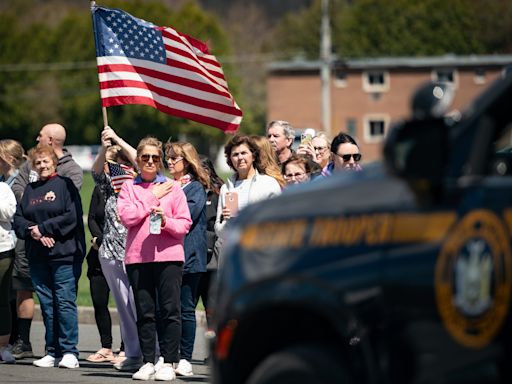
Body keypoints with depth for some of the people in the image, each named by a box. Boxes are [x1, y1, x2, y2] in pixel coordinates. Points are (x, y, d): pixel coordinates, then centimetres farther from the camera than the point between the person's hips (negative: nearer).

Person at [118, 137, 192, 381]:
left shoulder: (173, 187, 9)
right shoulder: (129, 188, 11)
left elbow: (185, 223, 4)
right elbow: (127, 217, -5)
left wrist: (167, 222, -15)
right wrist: (152, 198, -3)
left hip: (168, 256, -1)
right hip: (137, 257, 1)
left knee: (170, 311, -4)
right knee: (144, 312, 3)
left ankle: (168, 363, 0)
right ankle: (148, 362, 9)